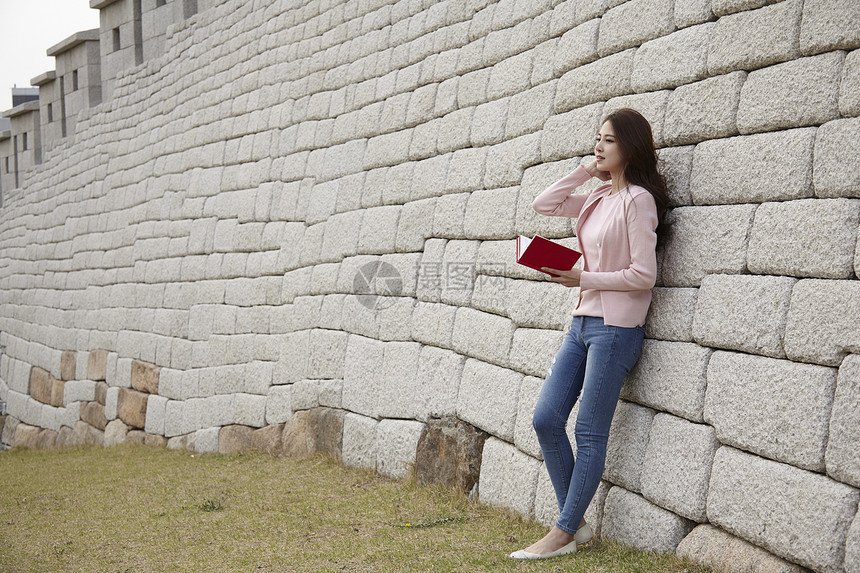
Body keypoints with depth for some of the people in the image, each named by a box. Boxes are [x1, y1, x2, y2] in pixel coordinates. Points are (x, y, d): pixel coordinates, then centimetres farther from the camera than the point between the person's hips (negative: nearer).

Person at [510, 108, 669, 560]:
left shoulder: (637, 199, -11)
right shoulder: (599, 198, 13)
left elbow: (643, 274, -15)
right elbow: (543, 204, 16)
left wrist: (583, 278, -12)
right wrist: (586, 171, 9)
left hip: (616, 327, -8)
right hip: (583, 321, 9)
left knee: (590, 434, -2)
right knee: (546, 420, 4)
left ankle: (563, 533, 7)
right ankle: (575, 523, 15)